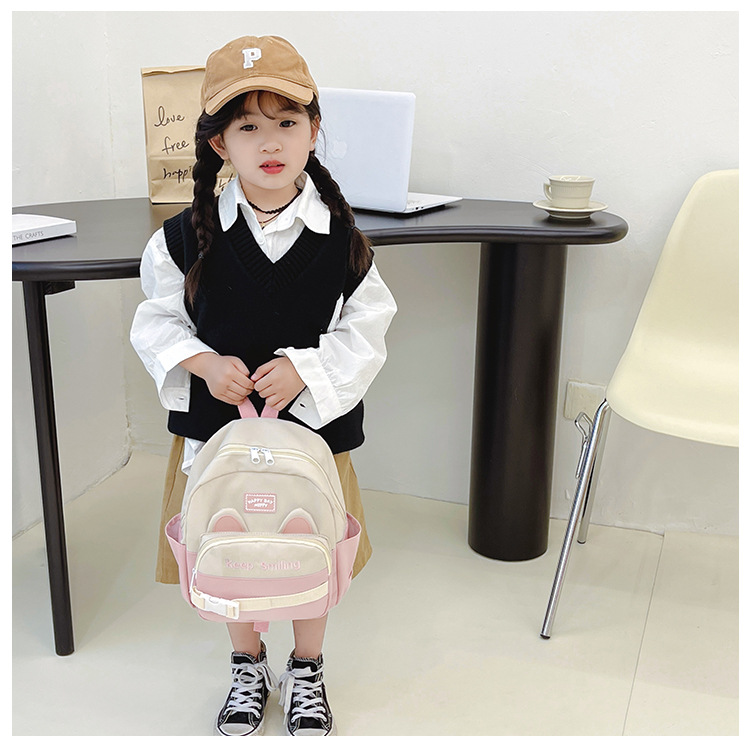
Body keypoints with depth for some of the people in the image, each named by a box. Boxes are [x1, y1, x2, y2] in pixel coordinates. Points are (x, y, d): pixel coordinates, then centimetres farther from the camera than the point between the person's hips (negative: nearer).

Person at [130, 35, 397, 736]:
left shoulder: (341, 241, -11)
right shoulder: (186, 238, -9)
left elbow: (366, 333, -6)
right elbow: (156, 321, -1)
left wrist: (304, 368, -21)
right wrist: (203, 362, -19)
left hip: (314, 419, 0)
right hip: (215, 420, 1)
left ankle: (306, 672, 42)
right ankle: (248, 667, 43)